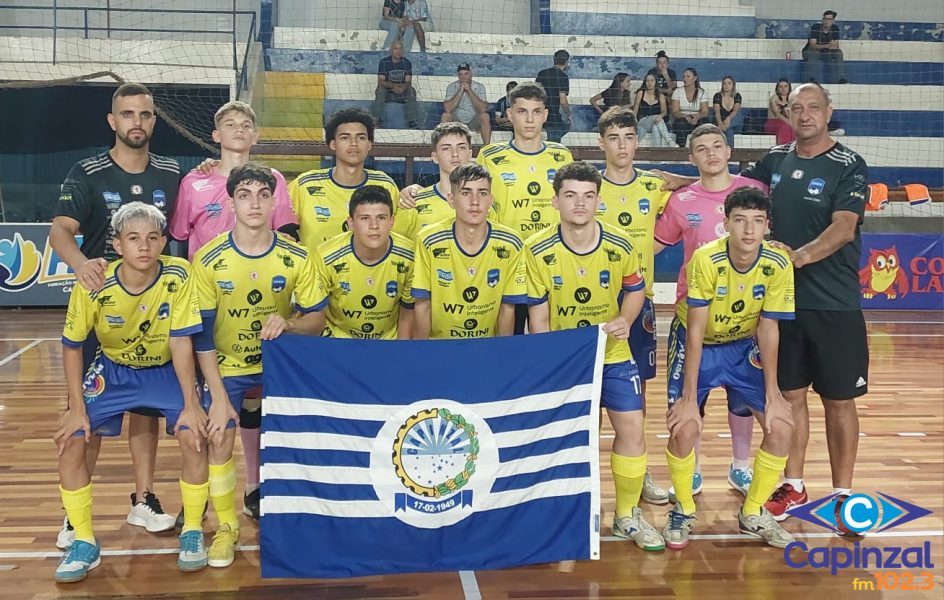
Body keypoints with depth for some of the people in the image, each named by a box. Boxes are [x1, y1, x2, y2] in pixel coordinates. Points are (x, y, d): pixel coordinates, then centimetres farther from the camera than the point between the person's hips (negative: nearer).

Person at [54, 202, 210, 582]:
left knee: (193, 435, -21)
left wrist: (191, 404, -20)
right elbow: (72, 346, -10)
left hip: (167, 370, -1)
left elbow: (181, 341, -20)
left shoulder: (178, 276, -25)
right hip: (113, 369, 1)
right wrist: (77, 408, -12)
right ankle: (84, 543, 5)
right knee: (71, 441, -13)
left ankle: (192, 532, 1)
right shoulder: (94, 285, -23)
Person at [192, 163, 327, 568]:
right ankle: (226, 527, 8)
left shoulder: (297, 258, -13)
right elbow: (201, 335, -13)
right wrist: (218, 397, -18)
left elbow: (316, 320, -7)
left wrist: (287, 324, -30)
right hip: (227, 365, -1)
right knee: (219, 439, -14)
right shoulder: (209, 260, -16)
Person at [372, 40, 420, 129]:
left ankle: (413, 121, -32)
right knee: (380, 90, -33)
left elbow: (408, 82, -5)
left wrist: (403, 87, -30)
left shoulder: (407, 63, 3)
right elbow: (380, 81, -12)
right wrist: (392, 86, -31)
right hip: (387, 92, -1)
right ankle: (377, 120, -36)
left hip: (402, 93, 1)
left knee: (411, 91, -28)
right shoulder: (384, 62, -3)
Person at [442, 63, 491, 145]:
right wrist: (460, 91, -24)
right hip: (456, 120, 0)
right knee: (445, 115, -28)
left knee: (485, 116, -29)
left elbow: (483, 109, -22)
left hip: (473, 121, 0)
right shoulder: (451, 87, -8)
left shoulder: (479, 87, -8)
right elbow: (448, 109, -22)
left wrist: (469, 91, -24)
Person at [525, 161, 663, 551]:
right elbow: (537, 314, -8)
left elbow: (635, 290, 8)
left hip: (612, 354, 2)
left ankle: (627, 515, 18)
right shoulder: (537, 250, -14)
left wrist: (625, 321, -13)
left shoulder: (620, 246, -9)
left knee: (632, 428, -3)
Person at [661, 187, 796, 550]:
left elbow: (767, 330, -11)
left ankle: (753, 514, 14)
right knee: (684, 427, -20)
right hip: (699, 346, -3)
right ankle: (683, 510, 8)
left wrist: (772, 393, -12)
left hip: (744, 347, 3)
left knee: (781, 426, -9)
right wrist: (689, 396, -25)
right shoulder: (706, 260, -28)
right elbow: (696, 331, -25)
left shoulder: (778, 265, -19)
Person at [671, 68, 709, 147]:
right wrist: (685, 116, -27)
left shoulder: (702, 93, 7)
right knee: (681, 123, -35)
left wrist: (697, 116, -27)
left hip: (697, 121, 1)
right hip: (682, 120, -1)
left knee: (704, 122, -32)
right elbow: (675, 112, -6)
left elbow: (705, 112, -3)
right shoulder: (678, 92, 4)